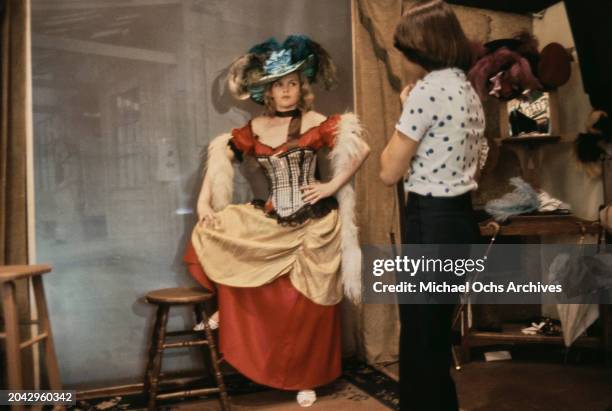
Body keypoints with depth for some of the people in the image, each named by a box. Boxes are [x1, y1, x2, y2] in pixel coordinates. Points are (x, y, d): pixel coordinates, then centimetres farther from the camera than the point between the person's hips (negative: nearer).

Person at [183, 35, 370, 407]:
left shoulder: (316, 125, -8)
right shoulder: (253, 131, 3)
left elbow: (362, 149, -15)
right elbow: (221, 156, 7)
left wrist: (332, 186, -15)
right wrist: (203, 201, -4)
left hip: (313, 229, -3)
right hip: (267, 226, 4)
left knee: (305, 308, 7)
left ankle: (306, 378, 28)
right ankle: (228, 309, 19)